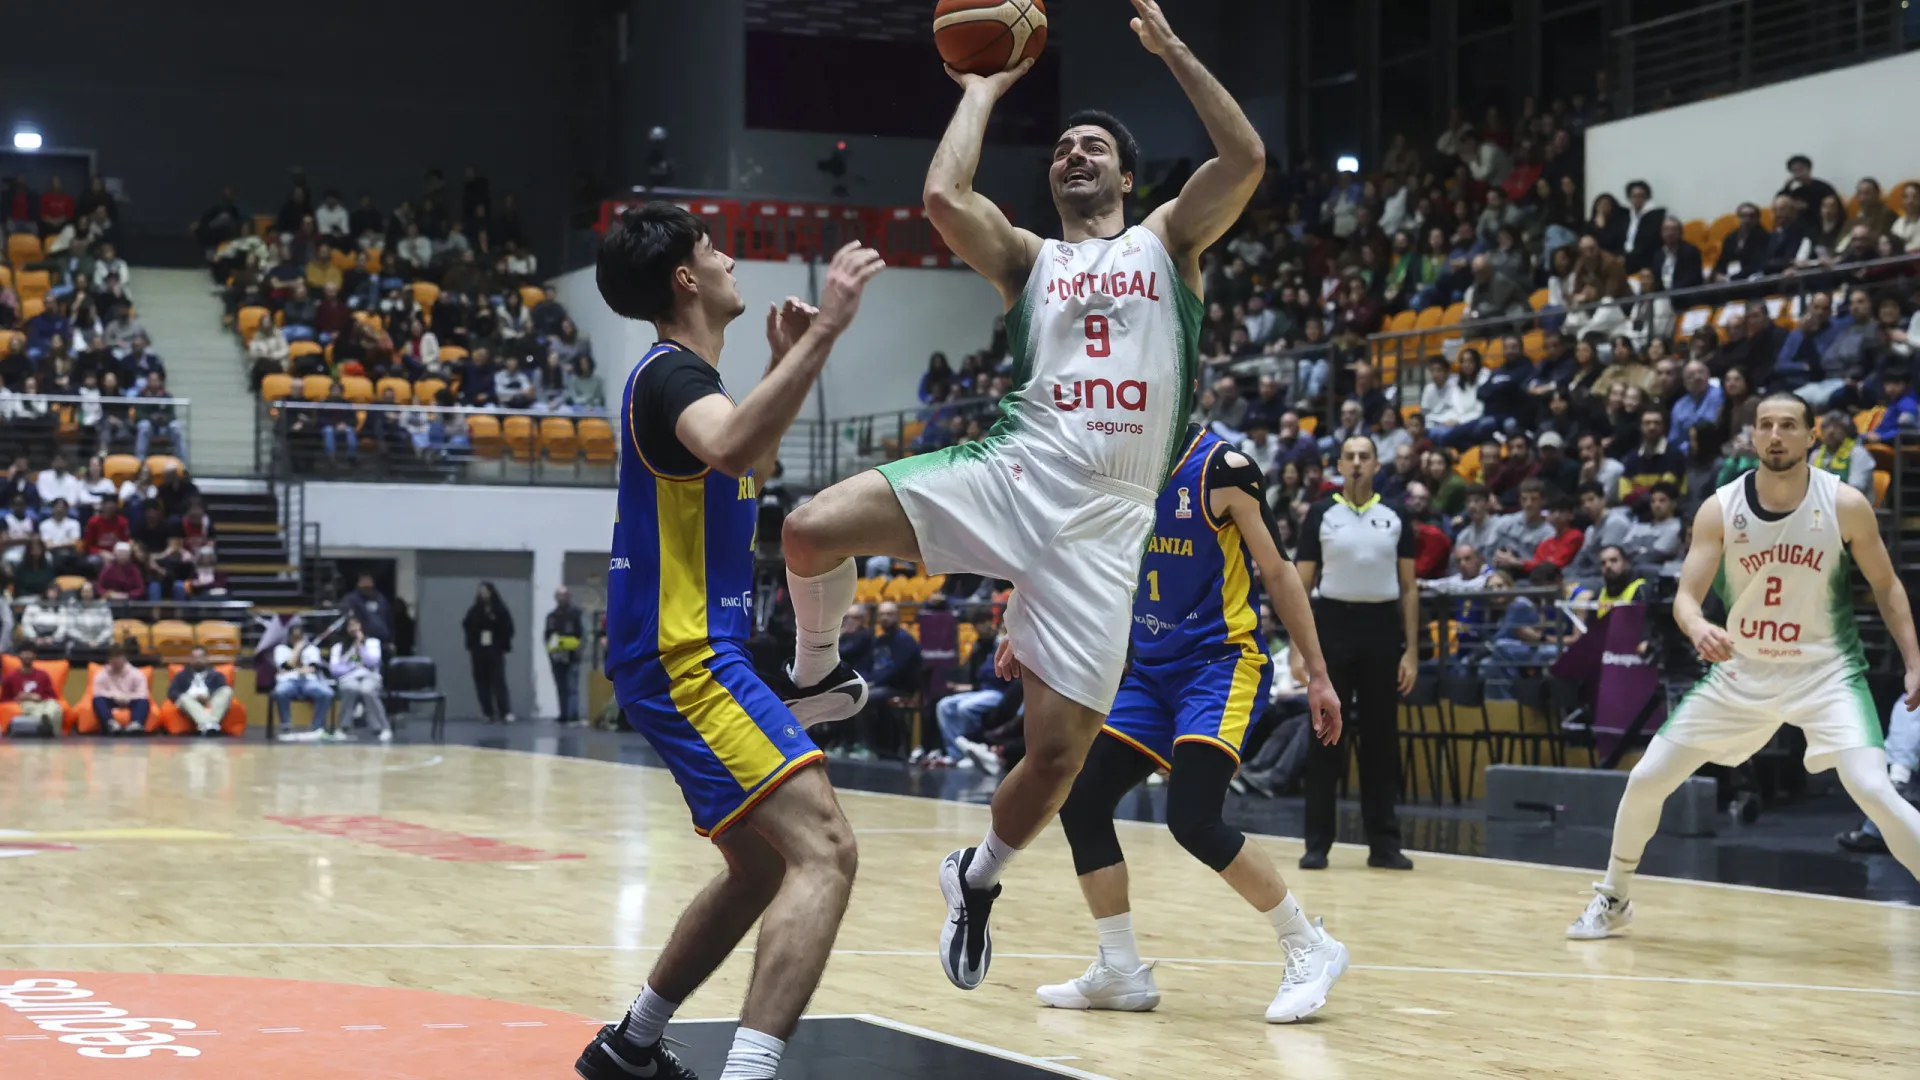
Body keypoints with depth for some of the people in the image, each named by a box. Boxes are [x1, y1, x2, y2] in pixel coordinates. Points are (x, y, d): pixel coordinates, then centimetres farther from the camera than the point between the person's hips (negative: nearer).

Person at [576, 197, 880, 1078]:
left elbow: (744, 472, 37)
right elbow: (732, 449, -36)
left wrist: (783, 364, 28)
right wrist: (821, 333, -36)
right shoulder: (671, 373, -13)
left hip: (697, 658, 11)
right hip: (685, 656, -11)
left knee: (763, 868, 21)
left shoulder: (679, 377, 18)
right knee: (824, 851, -21)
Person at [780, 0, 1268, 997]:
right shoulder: (1028, 259, 16)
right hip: (1013, 471, 1)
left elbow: (1246, 159, -1)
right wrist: (983, 90, 10)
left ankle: (978, 877, 28)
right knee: (813, 529, -24)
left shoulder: (1168, 242, 16)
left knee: (1059, 748, -2)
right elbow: (943, 198, -3)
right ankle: (821, 676, 7)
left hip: (1104, 521, -1)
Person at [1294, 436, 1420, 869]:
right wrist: (1298, 649, -7)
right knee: (1326, 736, 0)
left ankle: (1383, 843, 10)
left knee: (1381, 737, 4)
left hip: (1381, 627, 2)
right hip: (1334, 624, -1)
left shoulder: (1395, 517, 7)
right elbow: (1301, 585, 2)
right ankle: (1317, 842, 4)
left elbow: (1409, 588, 8)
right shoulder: (1321, 514, 3)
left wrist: (1411, 650, 1)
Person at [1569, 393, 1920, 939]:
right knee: (1645, 781, 3)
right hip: (1740, 671, 3)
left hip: (1825, 672, -2)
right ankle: (1613, 899, 26)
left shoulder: (1845, 505, -12)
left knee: (1873, 791, -23)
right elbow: (1685, 597, -12)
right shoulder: (1720, 509, -9)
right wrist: (1698, 627, -35)